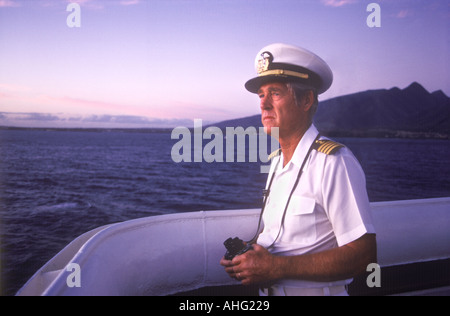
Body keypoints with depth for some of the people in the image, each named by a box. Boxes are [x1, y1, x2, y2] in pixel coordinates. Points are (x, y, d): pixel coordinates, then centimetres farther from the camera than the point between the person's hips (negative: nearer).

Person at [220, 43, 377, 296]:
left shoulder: (333, 162, -21)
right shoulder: (277, 161, 4)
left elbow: (363, 255, -24)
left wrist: (278, 267, -25)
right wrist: (248, 253, -5)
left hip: (314, 290, -6)